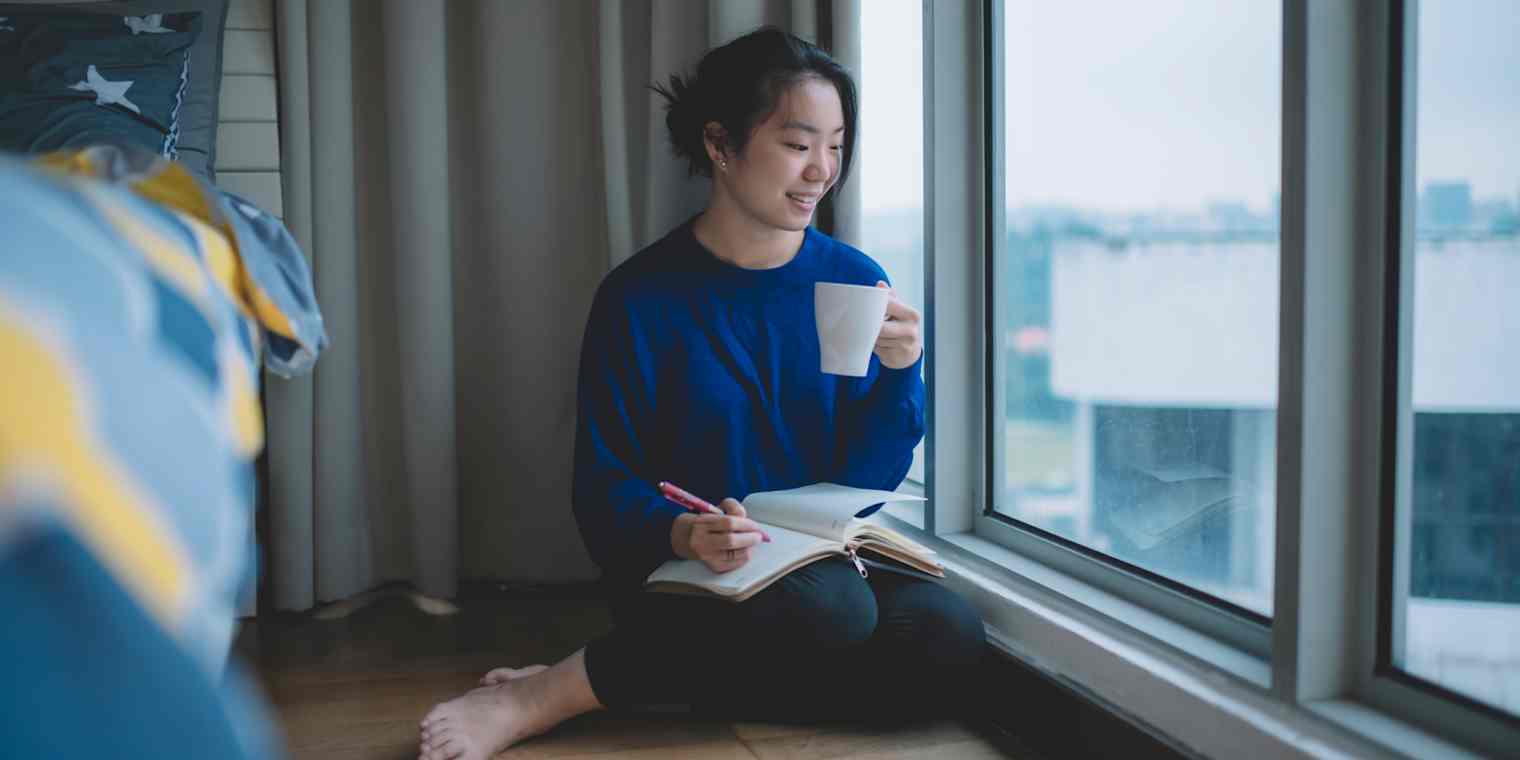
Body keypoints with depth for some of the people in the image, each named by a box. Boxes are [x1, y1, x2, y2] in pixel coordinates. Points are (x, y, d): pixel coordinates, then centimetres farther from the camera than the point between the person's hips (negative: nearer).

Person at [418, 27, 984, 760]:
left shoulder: (856, 281, 3)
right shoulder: (642, 297, -7)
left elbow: (866, 478, 3)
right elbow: (606, 489, -7)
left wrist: (899, 374, -14)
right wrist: (682, 533, -27)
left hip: (829, 563, 5)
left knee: (951, 633, -26)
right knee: (826, 610, -35)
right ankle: (543, 693, -20)